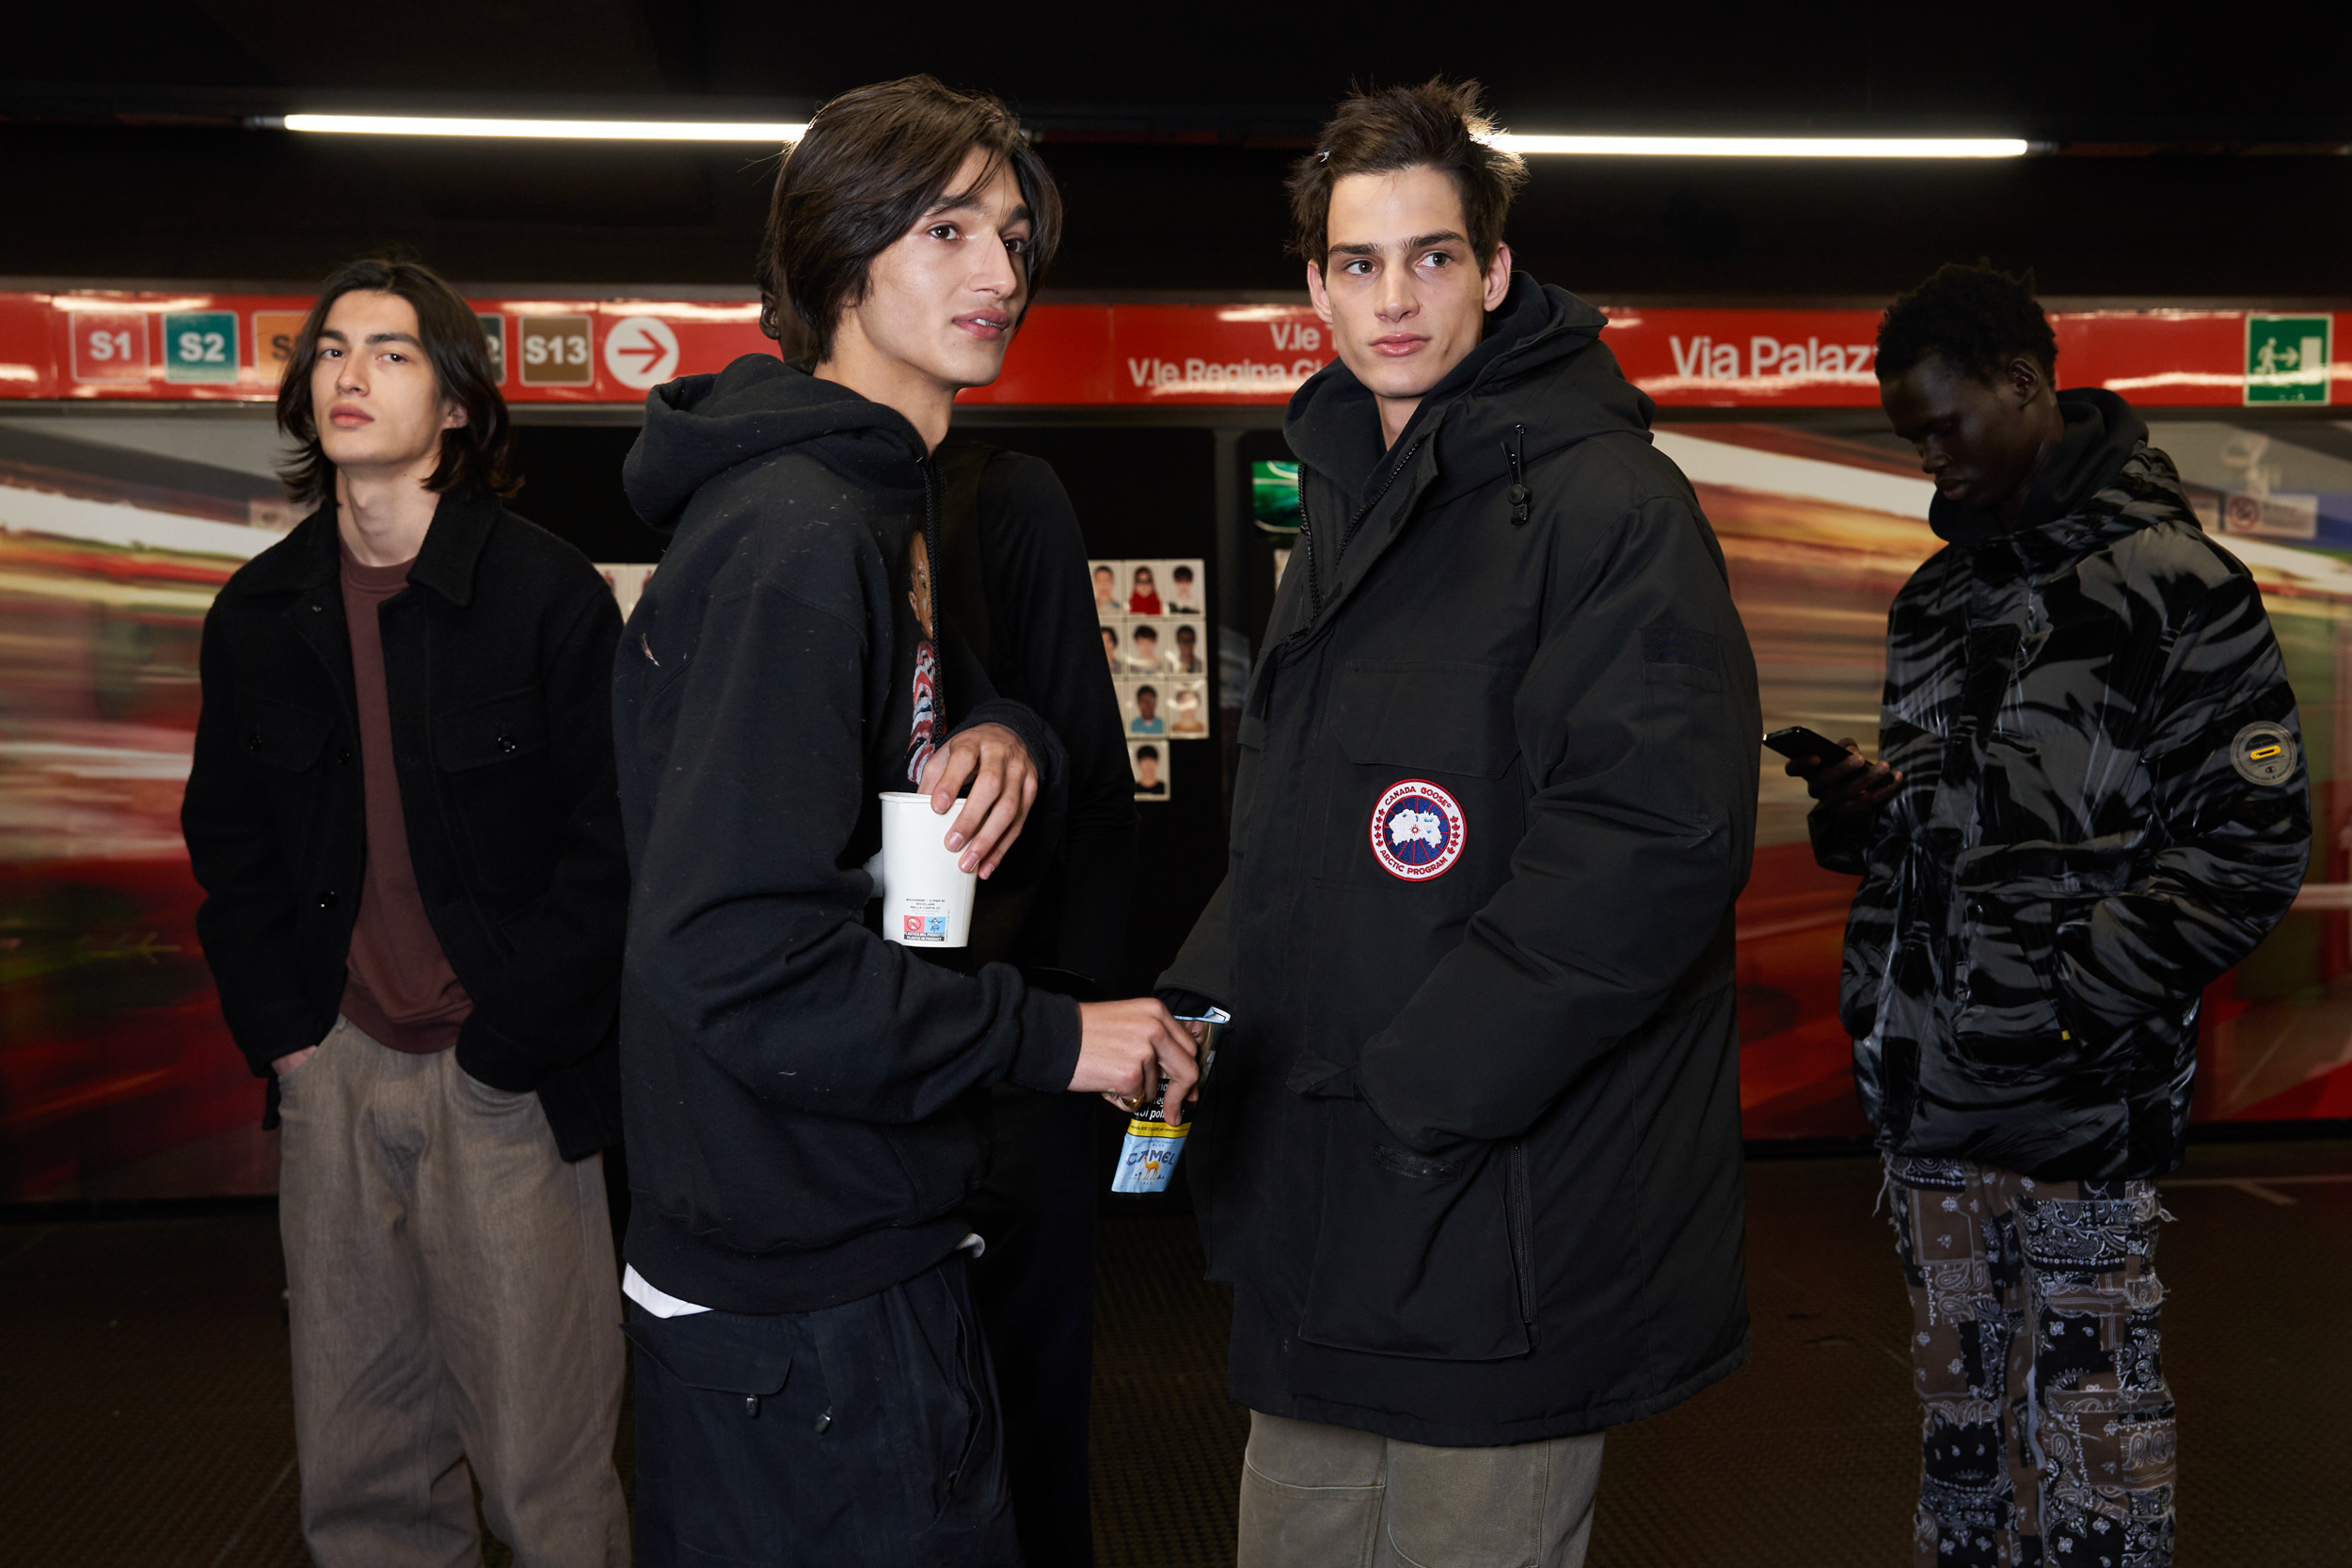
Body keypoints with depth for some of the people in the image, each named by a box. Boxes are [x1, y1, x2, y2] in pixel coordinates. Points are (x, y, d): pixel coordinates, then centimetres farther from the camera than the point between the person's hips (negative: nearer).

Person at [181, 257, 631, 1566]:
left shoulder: (549, 593, -6)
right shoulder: (259, 612, 9)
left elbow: (611, 843, -7)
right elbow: (230, 843, 16)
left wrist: (506, 1039, -10)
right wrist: (281, 1032, 5)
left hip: (509, 1077, -4)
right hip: (334, 1068, 5)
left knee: (543, 1452, 2)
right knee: (359, 1457, 13)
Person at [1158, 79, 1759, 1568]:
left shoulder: (1607, 504, -13)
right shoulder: (1345, 509, 15)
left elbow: (1656, 840, -23)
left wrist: (1417, 1082, -22)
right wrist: (1196, 1006, 7)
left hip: (1503, 1218, -8)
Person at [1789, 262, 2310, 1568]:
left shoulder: (2173, 581, -9)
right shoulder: (1937, 593, 15)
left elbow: (2250, 847, -11)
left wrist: (2076, 996, -17)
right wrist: (1866, 810, 3)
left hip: (2079, 1110, -7)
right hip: (1927, 1093, 7)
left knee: (2089, 1456, 2)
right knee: (1958, 1418, 18)